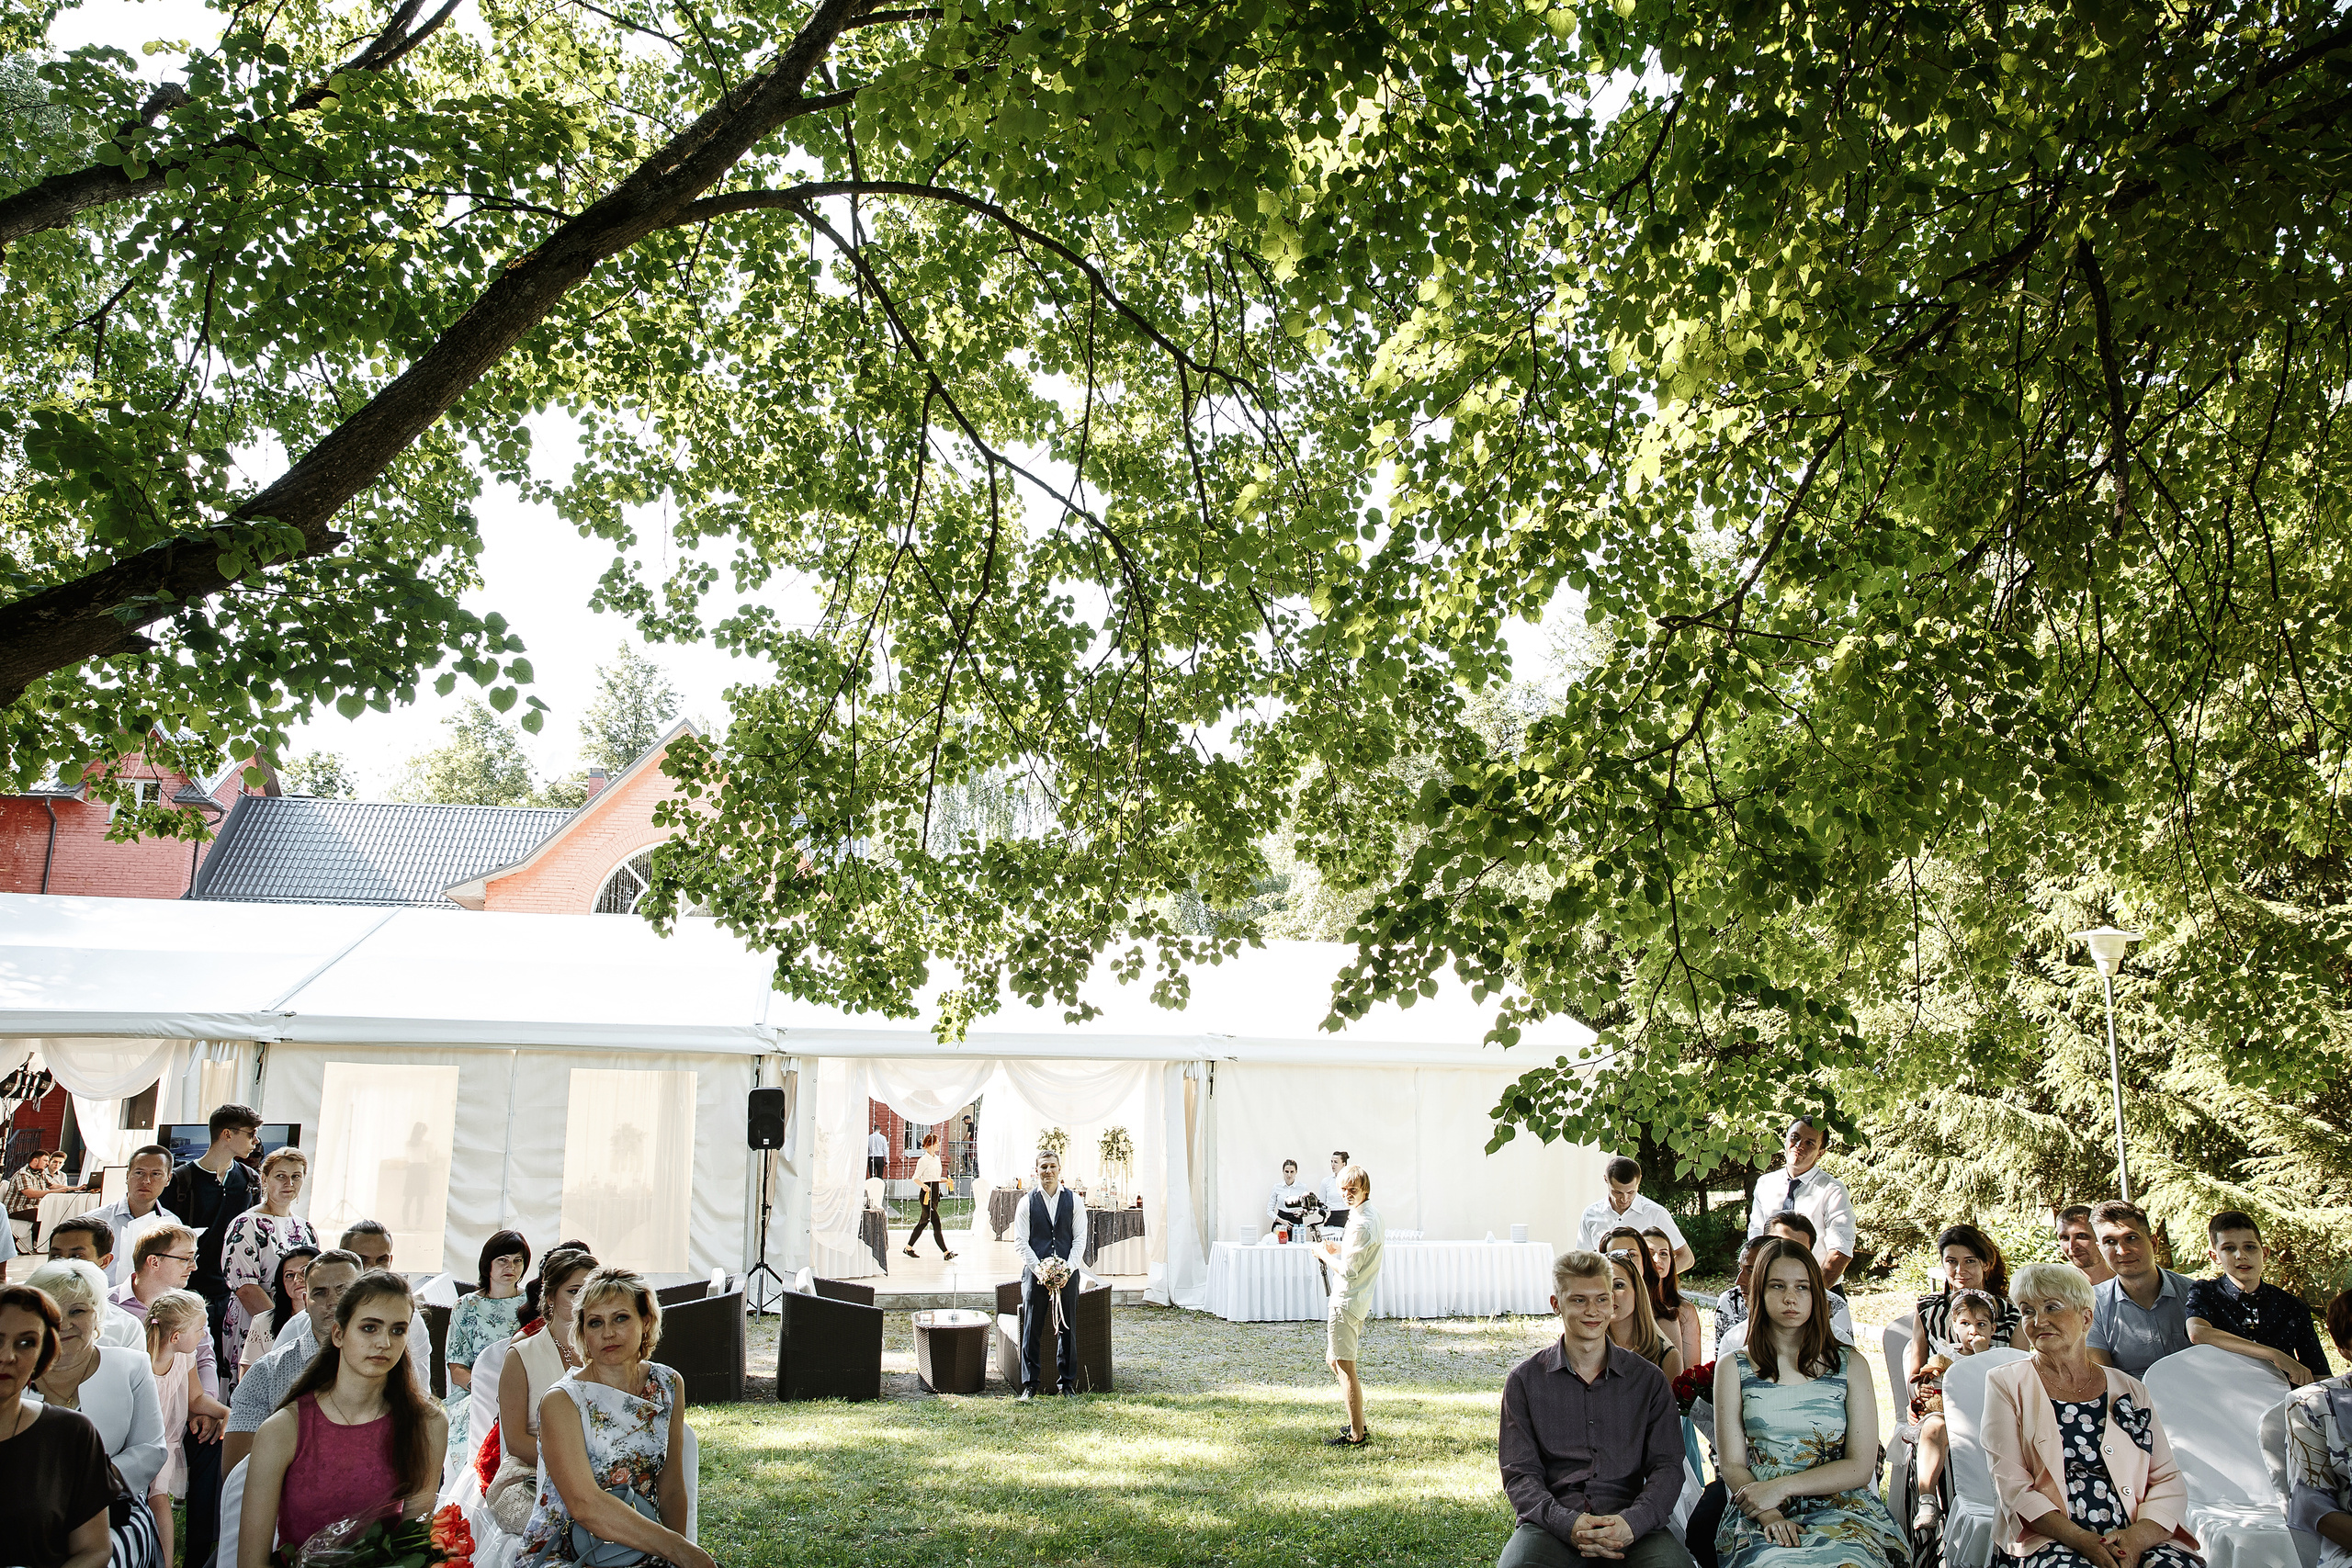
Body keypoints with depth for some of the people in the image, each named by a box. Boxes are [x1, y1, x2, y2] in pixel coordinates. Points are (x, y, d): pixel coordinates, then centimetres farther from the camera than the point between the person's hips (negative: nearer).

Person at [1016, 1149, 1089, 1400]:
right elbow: (1021, 1241, -1)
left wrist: (1067, 1270, -9)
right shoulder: (1027, 1202, 3)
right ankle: (1029, 1385, 9)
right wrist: (1040, 1270, -12)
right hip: (1035, 1273, -1)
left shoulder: (1073, 1201, 6)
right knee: (1031, 1330, 1)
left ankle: (1068, 1383, 16)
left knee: (1067, 1329, 6)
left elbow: (1080, 1239, 3)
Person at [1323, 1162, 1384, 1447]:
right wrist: (1338, 1248, 10)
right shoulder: (1373, 1214, 10)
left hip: (1347, 1302, -11)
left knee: (1345, 1367, -4)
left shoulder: (1360, 1224, -22)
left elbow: (1348, 1270, -22)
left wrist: (1326, 1255, -8)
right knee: (1334, 1360, 20)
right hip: (1360, 1299, 11)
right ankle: (1357, 1422, 27)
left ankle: (1357, 1435, 1)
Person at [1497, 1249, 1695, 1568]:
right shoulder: (1524, 1381, 9)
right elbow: (1520, 1474, 3)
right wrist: (1568, 1523, -17)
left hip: (1634, 1525, 1)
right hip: (1552, 1524, -1)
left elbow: (1667, 1467, 5)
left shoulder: (1649, 1380, 13)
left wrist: (1631, 1522, -15)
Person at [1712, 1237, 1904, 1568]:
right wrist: (1769, 1516, -16)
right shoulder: (1733, 1368, 9)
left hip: (1841, 1510, 1)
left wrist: (1781, 1487, -9)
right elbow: (1731, 1465, 4)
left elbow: (1861, 1467, 3)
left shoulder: (1852, 1365, 10)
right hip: (1760, 1516, -1)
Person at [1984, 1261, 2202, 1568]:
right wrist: (2080, 1539, -16)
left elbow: (2169, 1481, 9)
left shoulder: (2130, 1390, 16)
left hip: (2137, 1539, 3)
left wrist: (2138, 1536, -11)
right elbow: (2011, 1485, -1)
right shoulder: (2006, 1384, 8)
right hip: (2053, 1540, -3)